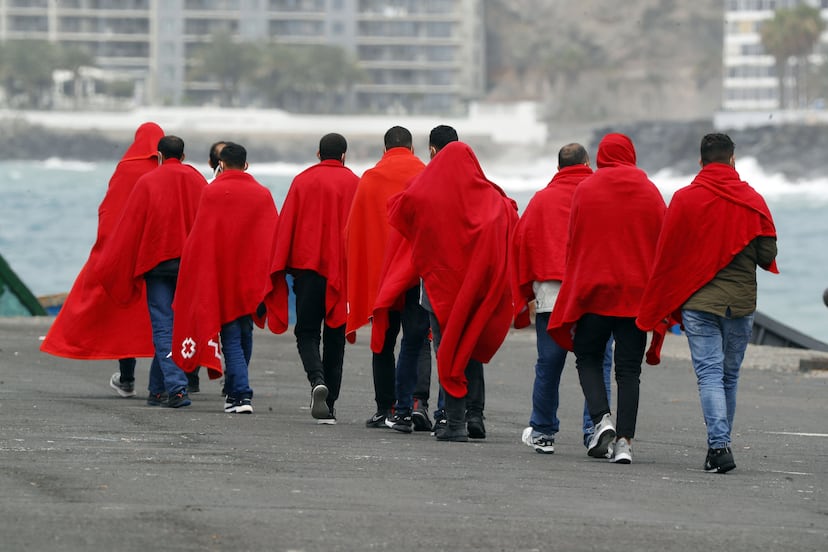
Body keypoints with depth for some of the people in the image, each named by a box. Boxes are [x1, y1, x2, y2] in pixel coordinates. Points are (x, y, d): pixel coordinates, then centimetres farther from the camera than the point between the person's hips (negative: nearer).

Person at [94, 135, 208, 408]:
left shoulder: (147, 182, -3)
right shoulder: (197, 180, 6)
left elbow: (129, 227, -1)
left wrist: (110, 268, 6)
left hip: (157, 262, -3)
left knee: (163, 327, -4)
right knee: (177, 325, 12)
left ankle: (177, 387, -18)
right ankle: (158, 388, 17)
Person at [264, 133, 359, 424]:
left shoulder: (302, 181, 2)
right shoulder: (355, 184, 2)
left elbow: (286, 225, 2)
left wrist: (278, 269, 6)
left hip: (307, 267, -1)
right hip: (343, 269, 1)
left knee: (307, 331, 6)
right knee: (335, 335, 9)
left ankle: (317, 379, -22)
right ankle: (329, 402, 8)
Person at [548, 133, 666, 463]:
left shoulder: (584, 191, -1)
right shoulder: (649, 192, 2)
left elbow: (573, 246, 4)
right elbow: (664, 244, 5)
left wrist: (573, 294, 14)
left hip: (593, 290, -1)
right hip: (637, 293, 1)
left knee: (587, 357, 13)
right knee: (629, 368, 4)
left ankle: (602, 419, -10)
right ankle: (625, 441, -5)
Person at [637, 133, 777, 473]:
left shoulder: (684, 200, -4)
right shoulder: (753, 201, 0)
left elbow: (666, 257, -1)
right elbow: (768, 256, 0)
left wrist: (657, 309, 8)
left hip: (698, 303, -2)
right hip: (741, 303, 2)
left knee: (709, 374, -5)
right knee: (730, 376, 13)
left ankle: (718, 446, -18)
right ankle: (722, 442, 19)